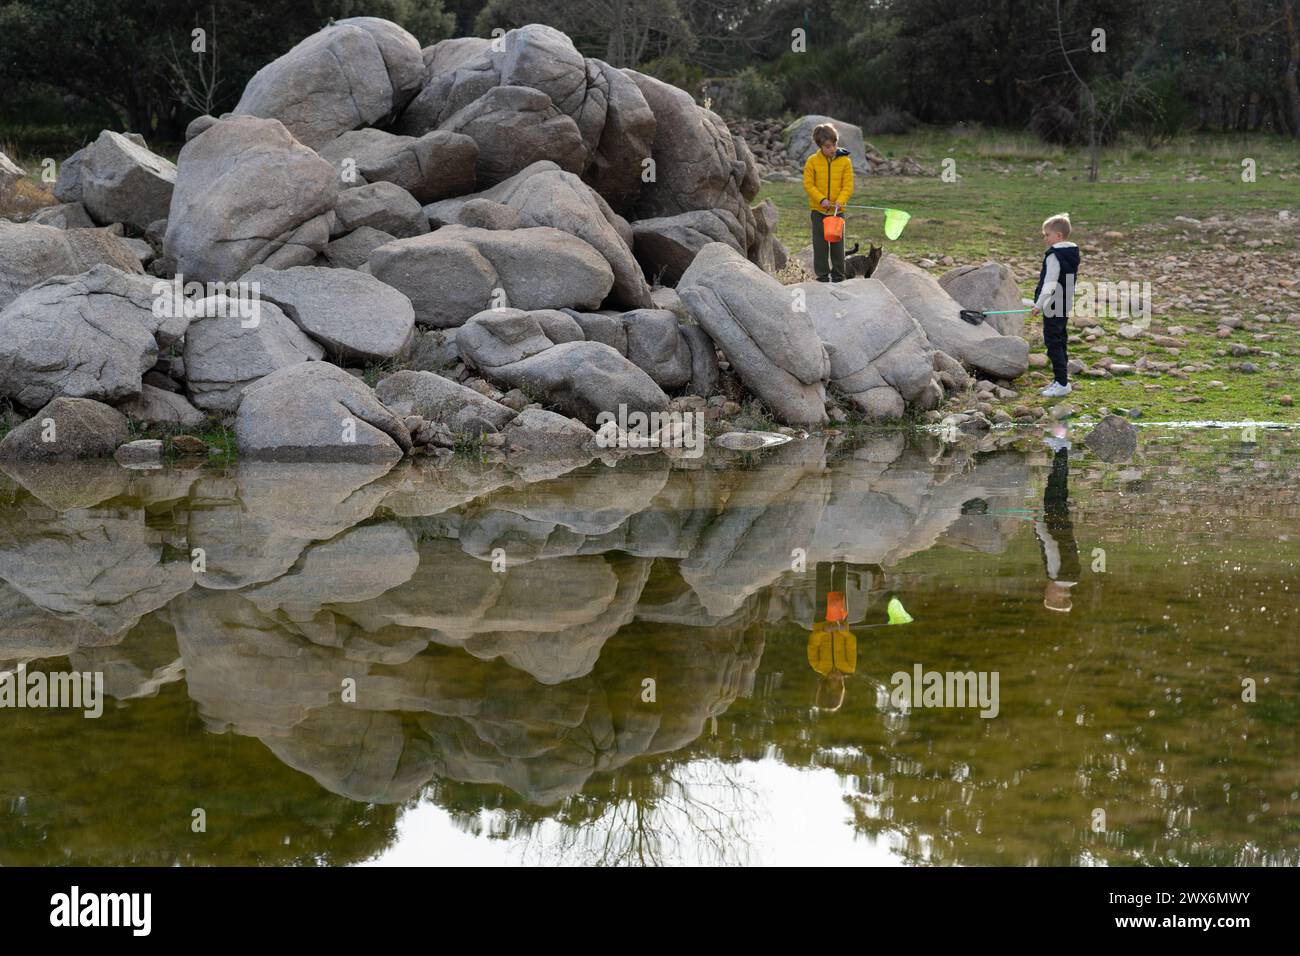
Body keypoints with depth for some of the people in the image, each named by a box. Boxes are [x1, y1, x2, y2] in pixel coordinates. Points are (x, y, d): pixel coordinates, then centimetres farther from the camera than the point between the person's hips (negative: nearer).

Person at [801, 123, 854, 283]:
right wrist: (822, 199, -17)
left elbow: (848, 186, -4)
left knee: (837, 244, 5)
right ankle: (822, 275, 11)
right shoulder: (812, 161, -4)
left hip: (838, 210, 0)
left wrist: (839, 201, -20)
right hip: (818, 209, 0)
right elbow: (808, 184, -4)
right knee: (820, 244, 3)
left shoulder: (845, 161, -3)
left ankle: (838, 276, 14)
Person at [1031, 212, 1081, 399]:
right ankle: (1060, 381, 23)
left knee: (1053, 343, -6)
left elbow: (1050, 283, -23)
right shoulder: (1072, 255, 11)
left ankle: (1062, 382, -7)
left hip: (1053, 307, -10)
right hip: (1065, 306, 10)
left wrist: (1039, 304, -20)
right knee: (1061, 343, 16)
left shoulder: (1054, 256, -19)